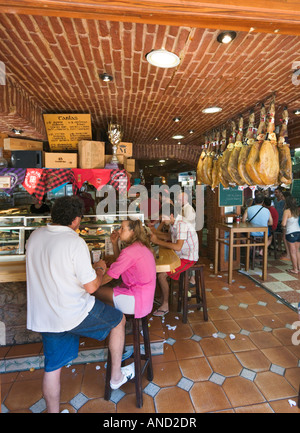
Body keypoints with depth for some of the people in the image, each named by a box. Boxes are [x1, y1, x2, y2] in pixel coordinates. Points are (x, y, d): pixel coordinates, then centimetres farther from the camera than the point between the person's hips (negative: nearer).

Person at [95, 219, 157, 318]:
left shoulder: (130, 251, -23)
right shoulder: (140, 245, 6)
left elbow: (109, 277, -15)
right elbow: (120, 260, 20)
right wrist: (115, 244, 9)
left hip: (138, 300, -9)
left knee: (97, 291, -6)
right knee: (105, 288, 10)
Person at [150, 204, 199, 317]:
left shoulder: (182, 225, -27)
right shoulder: (173, 223, 3)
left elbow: (178, 247, -35)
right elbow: (170, 237, 20)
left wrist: (158, 241, -26)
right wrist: (155, 235, 4)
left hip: (188, 259, -10)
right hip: (180, 256, 10)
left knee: (161, 275, -16)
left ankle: (165, 306, 4)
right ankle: (162, 297, 20)